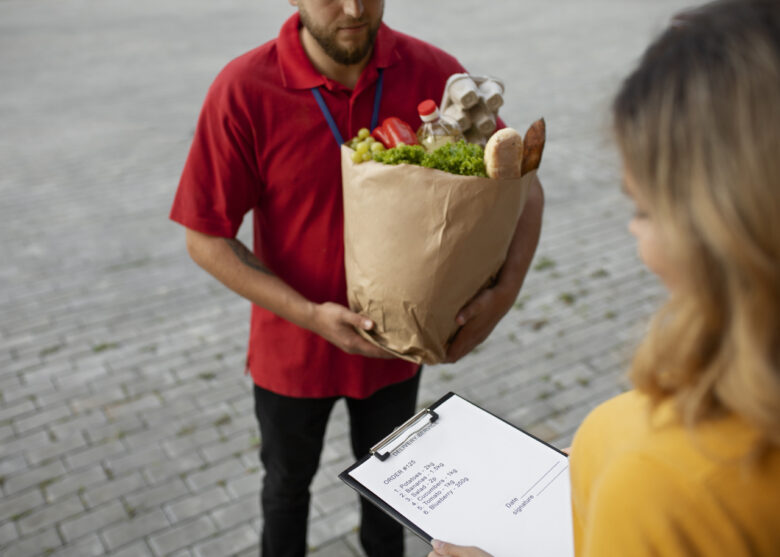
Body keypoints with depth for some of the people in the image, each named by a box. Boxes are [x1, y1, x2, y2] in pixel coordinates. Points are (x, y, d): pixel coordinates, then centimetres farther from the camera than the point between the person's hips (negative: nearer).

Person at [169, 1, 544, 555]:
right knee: (289, 480, 26)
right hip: (294, 348, -1)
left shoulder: (432, 72, -16)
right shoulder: (244, 90, -22)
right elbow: (206, 237, -17)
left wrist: (506, 288, -23)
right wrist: (308, 314, -25)